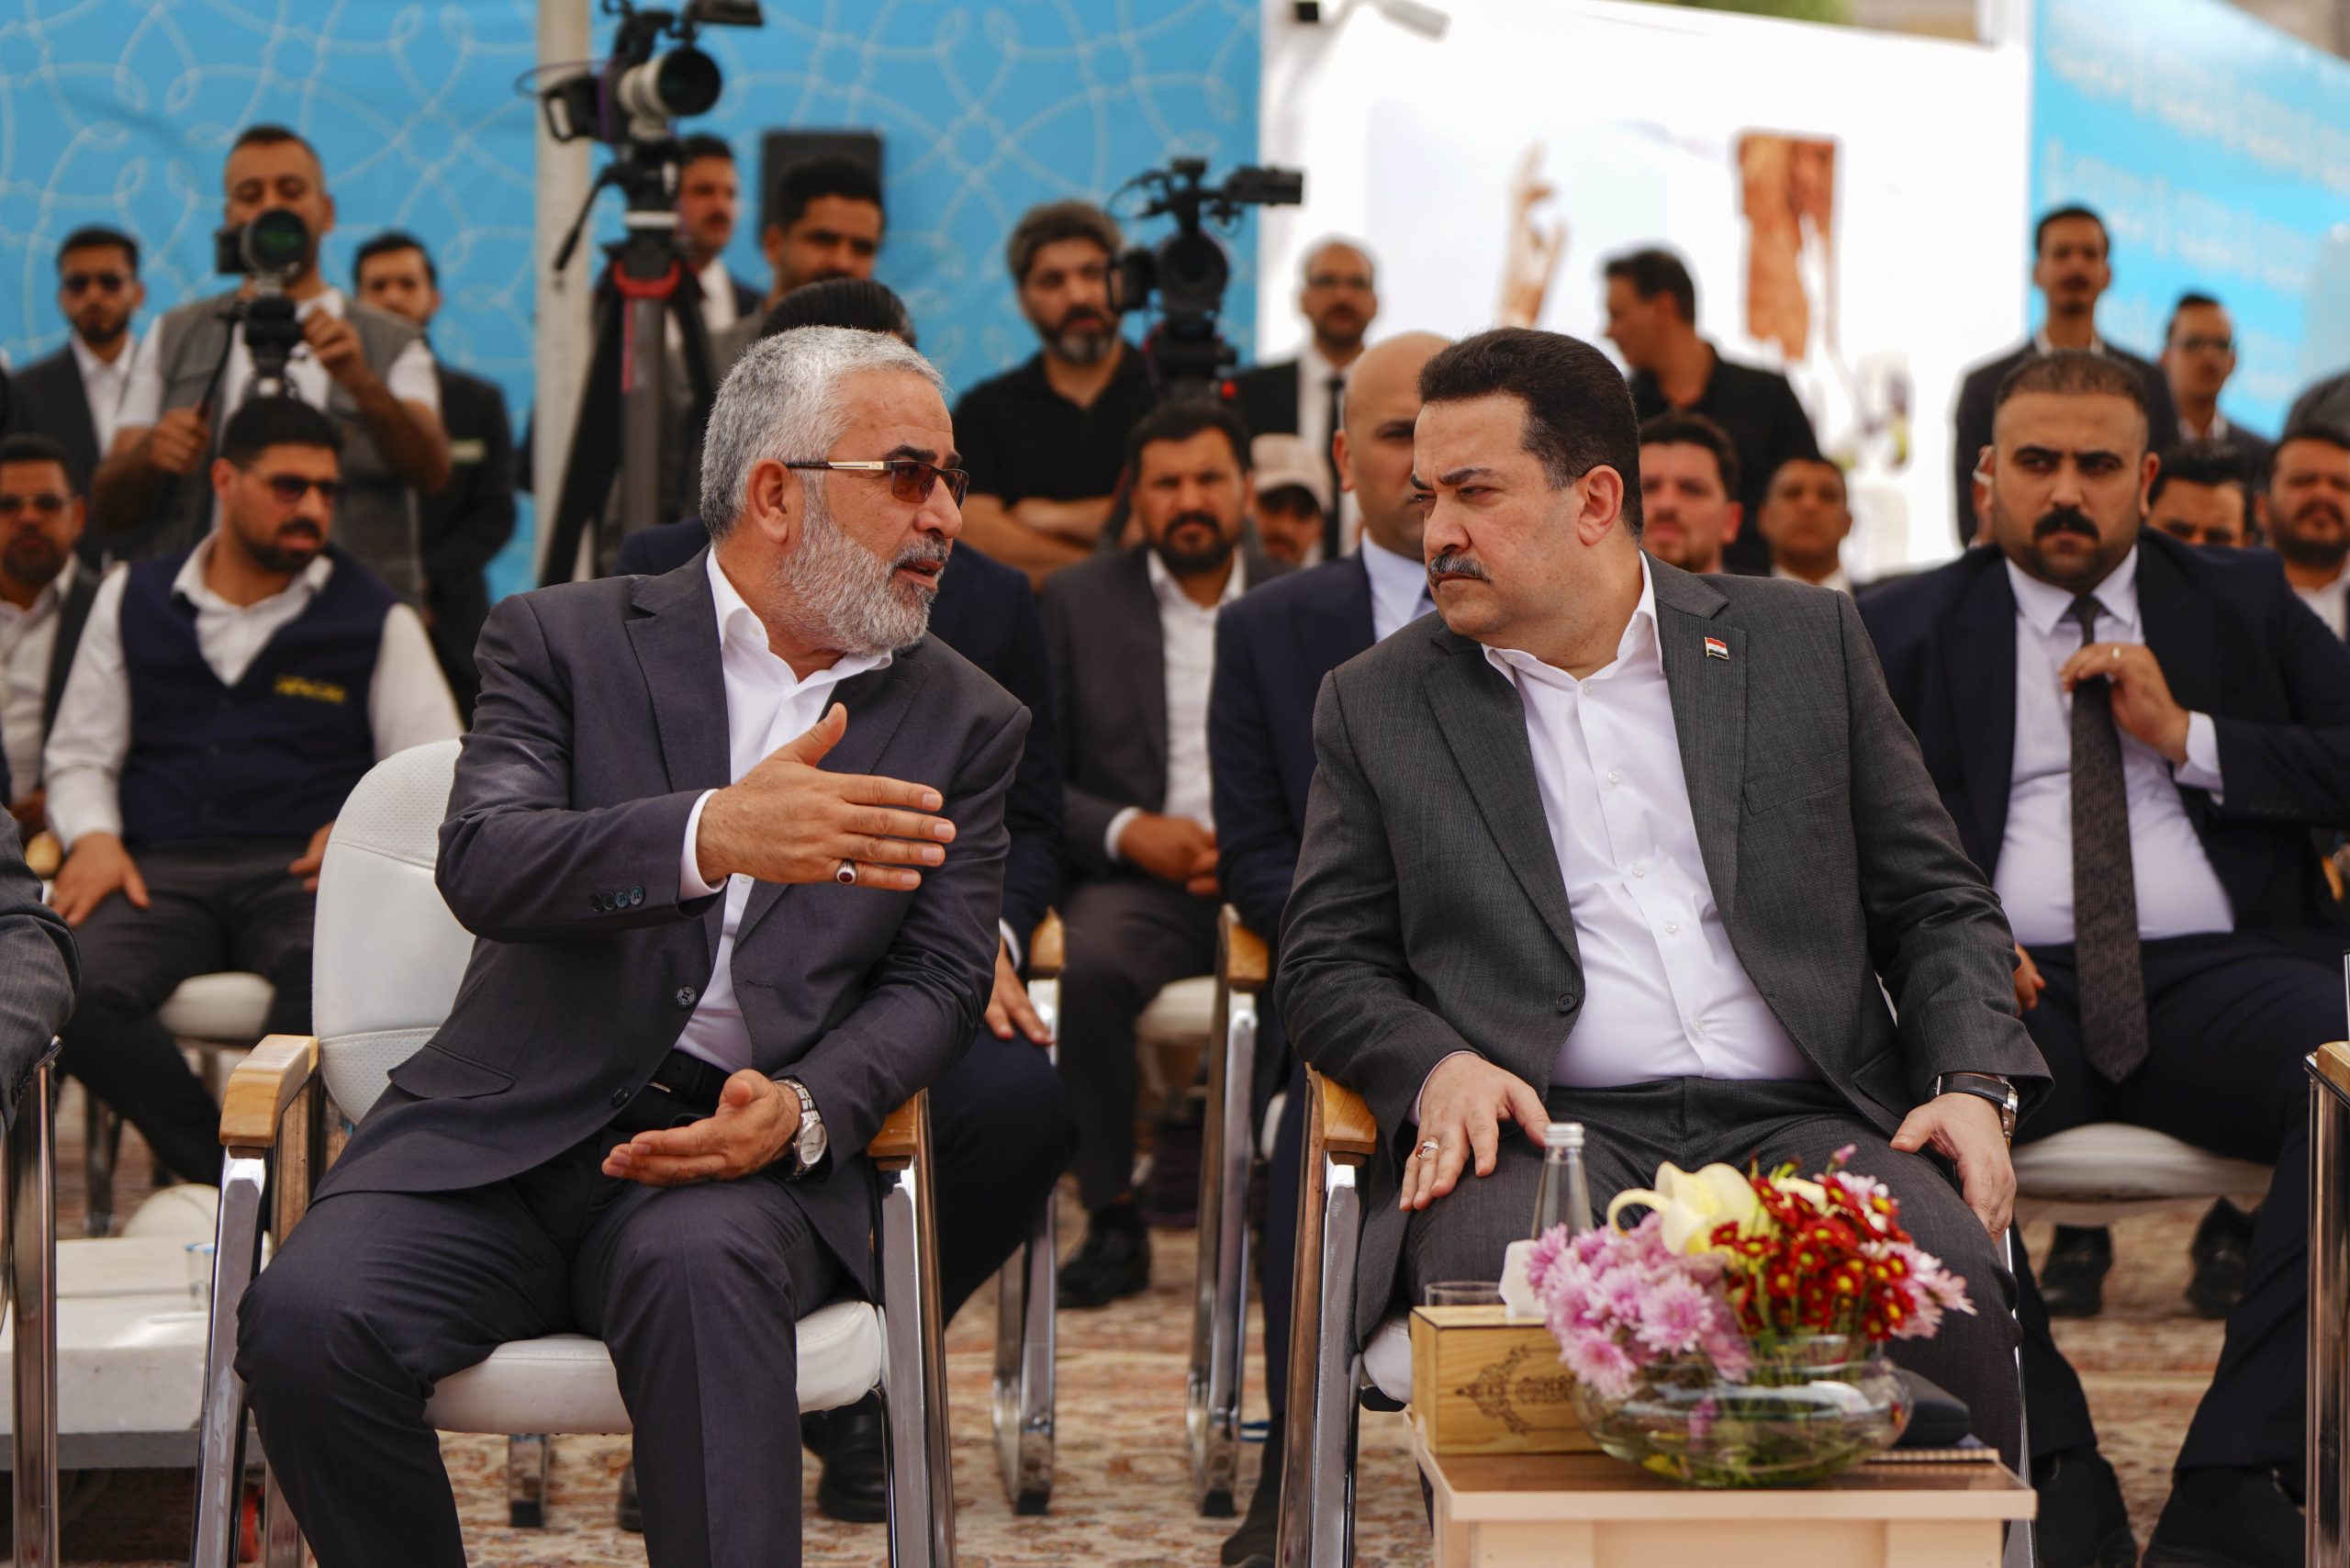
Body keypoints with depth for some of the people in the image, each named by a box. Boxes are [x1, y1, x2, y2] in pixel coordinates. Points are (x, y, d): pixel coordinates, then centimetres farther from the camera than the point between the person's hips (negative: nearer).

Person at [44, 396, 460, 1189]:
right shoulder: (133, 601, 20)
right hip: (160, 867, 2)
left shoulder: (375, 622, 14)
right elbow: (79, 755, 21)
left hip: (301, 868, -2)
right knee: (72, 986, -32)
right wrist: (93, 836, 0)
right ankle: (230, 1181, -21)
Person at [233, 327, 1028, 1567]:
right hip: (510, 1138, 0)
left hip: (742, 1153, 0)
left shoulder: (963, 726, 15)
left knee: (698, 1263, -36)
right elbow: (483, 864, -10)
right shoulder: (566, 642, 7)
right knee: (306, 1316, -27)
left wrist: (801, 1108, -14)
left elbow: (937, 981, 8)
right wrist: (713, 833, -29)